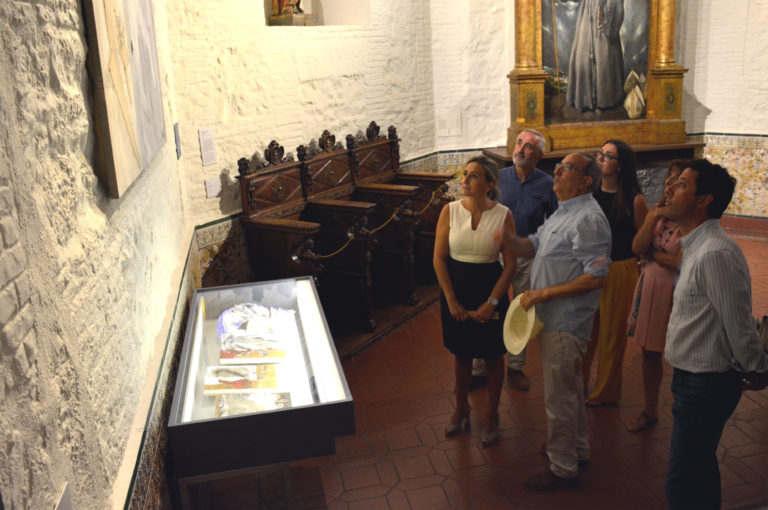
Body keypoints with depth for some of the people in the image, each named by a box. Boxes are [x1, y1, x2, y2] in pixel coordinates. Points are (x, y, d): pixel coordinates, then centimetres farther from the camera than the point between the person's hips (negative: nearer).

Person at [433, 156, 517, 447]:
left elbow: (510, 265, -8)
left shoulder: (503, 215, -10)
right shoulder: (450, 211, -7)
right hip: (456, 290, 1)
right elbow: (439, 259, -5)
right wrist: (452, 301, -9)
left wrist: (491, 303, -14)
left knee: (493, 355, 12)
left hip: (491, 291, -1)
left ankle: (491, 415, 33)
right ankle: (461, 410, 39)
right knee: (461, 353, 16)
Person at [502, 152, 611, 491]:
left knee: (559, 395, 2)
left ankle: (563, 468, 19)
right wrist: (509, 239, -8)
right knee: (570, 386, 24)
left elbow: (597, 276, -27)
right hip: (553, 317, 10)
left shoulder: (588, 218, -21)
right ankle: (577, 447, 42)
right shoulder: (564, 212, 12)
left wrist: (544, 293, -25)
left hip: (565, 322, -10)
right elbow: (534, 246, 14)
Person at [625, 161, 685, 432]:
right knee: (649, 352, 15)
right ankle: (649, 410, 31)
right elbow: (638, 248, -1)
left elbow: (684, 262, -22)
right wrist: (652, 218, -12)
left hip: (674, 291, -6)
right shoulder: (659, 211, 7)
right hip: (649, 287, 7)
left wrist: (654, 255, -5)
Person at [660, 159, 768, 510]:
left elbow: (739, 323, -23)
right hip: (691, 377, 10)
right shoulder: (696, 246, 6)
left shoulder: (715, 254, -26)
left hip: (705, 385, -10)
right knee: (700, 474, 25)